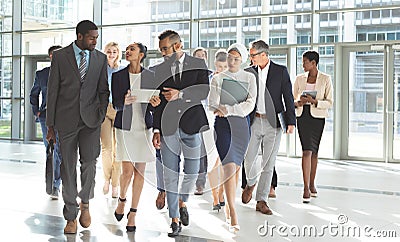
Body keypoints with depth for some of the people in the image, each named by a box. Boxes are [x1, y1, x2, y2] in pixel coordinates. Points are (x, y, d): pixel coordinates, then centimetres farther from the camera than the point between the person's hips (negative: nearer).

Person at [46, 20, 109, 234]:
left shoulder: (100, 58, 7)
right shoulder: (60, 56, 1)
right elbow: (53, 90, 2)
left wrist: (101, 115, -1)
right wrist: (50, 123, 1)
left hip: (90, 119, 1)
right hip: (66, 119, -1)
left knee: (89, 161, -14)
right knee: (68, 168, 4)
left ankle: (85, 202, 13)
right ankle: (71, 217, 16)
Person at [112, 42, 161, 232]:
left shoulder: (150, 75, 3)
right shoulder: (118, 76, 1)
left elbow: (153, 106, 6)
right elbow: (115, 104, -2)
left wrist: (154, 103, -17)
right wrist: (124, 101, -24)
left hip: (144, 127, 1)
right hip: (124, 127, -1)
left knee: (140, 172, 5)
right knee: (127, 171, -6)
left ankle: (133, 214, 17)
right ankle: (122, 200, 26)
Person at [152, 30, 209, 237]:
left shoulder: (198, 64, 4)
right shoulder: (160, 70, 10)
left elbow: (205, 91, -7)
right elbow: (158, 101, 9)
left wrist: (180, 94, -15)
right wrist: (156, 129, 4)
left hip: (193, 126, -1)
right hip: (168, 128, 2)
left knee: (192, 172, 6)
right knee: (170, 175, 1)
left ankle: (182, 202, 35)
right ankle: (175, 219, 11)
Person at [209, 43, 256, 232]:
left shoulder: (249, 78, 8)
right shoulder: (217, 78, 7)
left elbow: (250, 105, -4)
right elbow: (213, 105, -2)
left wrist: (228, 109, -14)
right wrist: (238, 108, -12)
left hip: (242, 124, 2)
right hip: (223, 124, -2)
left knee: (237, 166, 8)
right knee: (230, 166, -13)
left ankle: (229, 204, 26)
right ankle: (233, 215, -15)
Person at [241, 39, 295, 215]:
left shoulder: (281, 71, 1)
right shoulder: (248, 72, 7)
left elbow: (288, 97, 0)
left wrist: (291, 121, -6)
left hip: (273, 123, -1)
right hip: (253, 122, 2)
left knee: (268, 164, 2)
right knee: (249, 160, -2)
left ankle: (261, 201, 12)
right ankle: (251, 183, 31)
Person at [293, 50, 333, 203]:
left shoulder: (325, 79, 1)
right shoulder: (300, 79, 9)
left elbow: (329, 103, -2)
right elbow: (292, 100, 12)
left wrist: (314, 101, -17)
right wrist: (298, 103, -11)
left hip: (317, 117, 0)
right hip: (303, 116, 1)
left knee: (314, 151, 8)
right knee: (307, 150, -10)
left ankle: (312, 184, 24)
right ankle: (306, 188, -11)